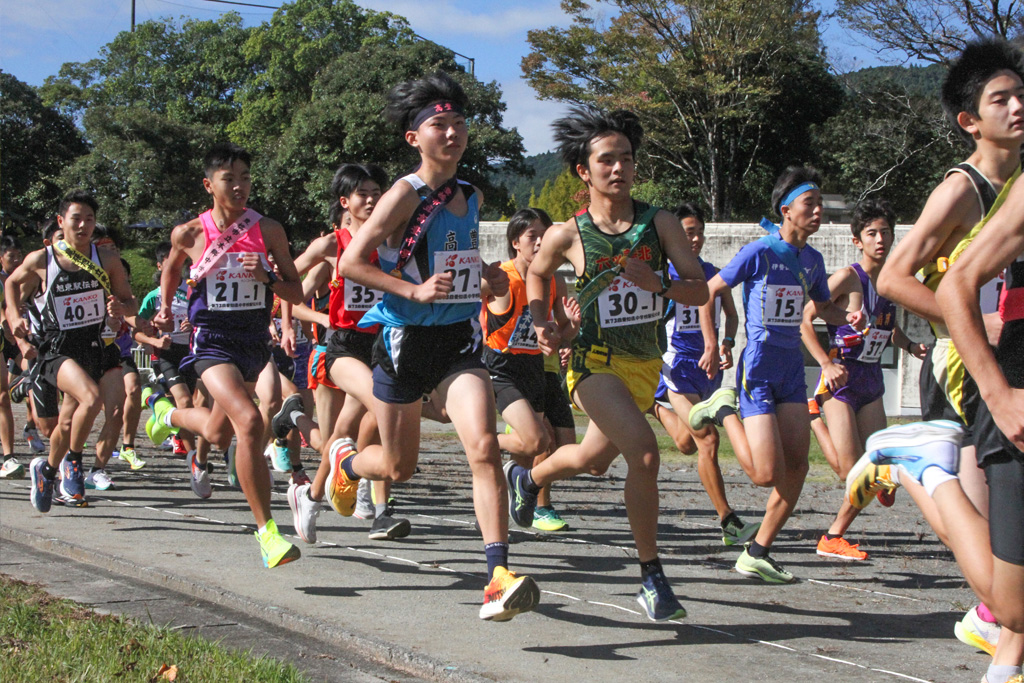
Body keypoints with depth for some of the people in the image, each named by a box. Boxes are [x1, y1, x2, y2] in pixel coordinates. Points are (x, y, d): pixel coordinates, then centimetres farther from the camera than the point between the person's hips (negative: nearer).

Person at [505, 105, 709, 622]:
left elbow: (701, 291, -5)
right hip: (595, 361, -4)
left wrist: (659, 284, -24)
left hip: (645, 363, 4)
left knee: (594, 460, 22)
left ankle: (528, 478, 55)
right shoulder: (567, 235, -8)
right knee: (644, 452, -25)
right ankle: (651, 579, -12)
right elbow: (537, 273, 14)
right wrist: (543, 323, -2)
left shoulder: (660, 224, -4)